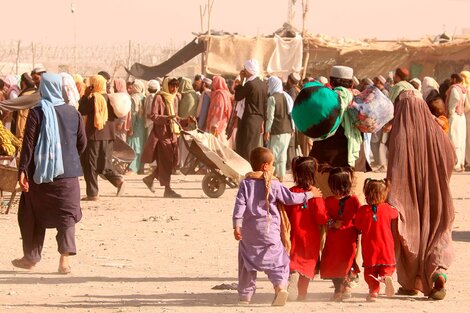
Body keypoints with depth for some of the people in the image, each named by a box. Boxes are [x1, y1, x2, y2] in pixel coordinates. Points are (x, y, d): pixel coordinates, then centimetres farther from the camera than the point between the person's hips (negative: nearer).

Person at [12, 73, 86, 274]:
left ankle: (31, 257, 21)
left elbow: (28, 144, -13)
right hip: (68, 173, 2)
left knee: (33, 215, 14)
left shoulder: (37, 113, -9)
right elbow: (82, 143, 7)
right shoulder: (73, 113, 0)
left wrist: (22, 171, -12)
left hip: (41, 173, -2)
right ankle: (65, 259, -10)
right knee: (67, 215, 5)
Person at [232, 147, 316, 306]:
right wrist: (308, 195, 18)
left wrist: (237, 225, -11)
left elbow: (240, 204, -8)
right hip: (269, 230, -2)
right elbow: (291, 198, 4)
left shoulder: (245, 183, 1)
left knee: (247, 263, 14)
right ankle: (280, 285, -23)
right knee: (277, 259, 3)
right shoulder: (274, 185, -2)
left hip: (249, 230, 2)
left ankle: (245, 295, 14)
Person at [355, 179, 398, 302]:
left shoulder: (362, 210, -7)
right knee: (388, 266, 10)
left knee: (370, 269, 9)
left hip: (369, 248, 0)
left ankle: (373, 291, -2)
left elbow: (357, 227, 4)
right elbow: (395, 214, 18)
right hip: (386, 247, 0)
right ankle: (385, 277, -22)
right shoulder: (387, 209, -4)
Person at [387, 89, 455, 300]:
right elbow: (451, 158, 7)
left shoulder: (398, 135, -14)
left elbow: (394, 171, -17)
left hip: (407, 196, -2)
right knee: (435, 235, 6)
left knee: (408, 235, 15)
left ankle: (410, 283, 23)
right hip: (433, 197, 2)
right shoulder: (434, 132, -5)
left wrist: (391, 202, -15)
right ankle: (438, 273, -19)